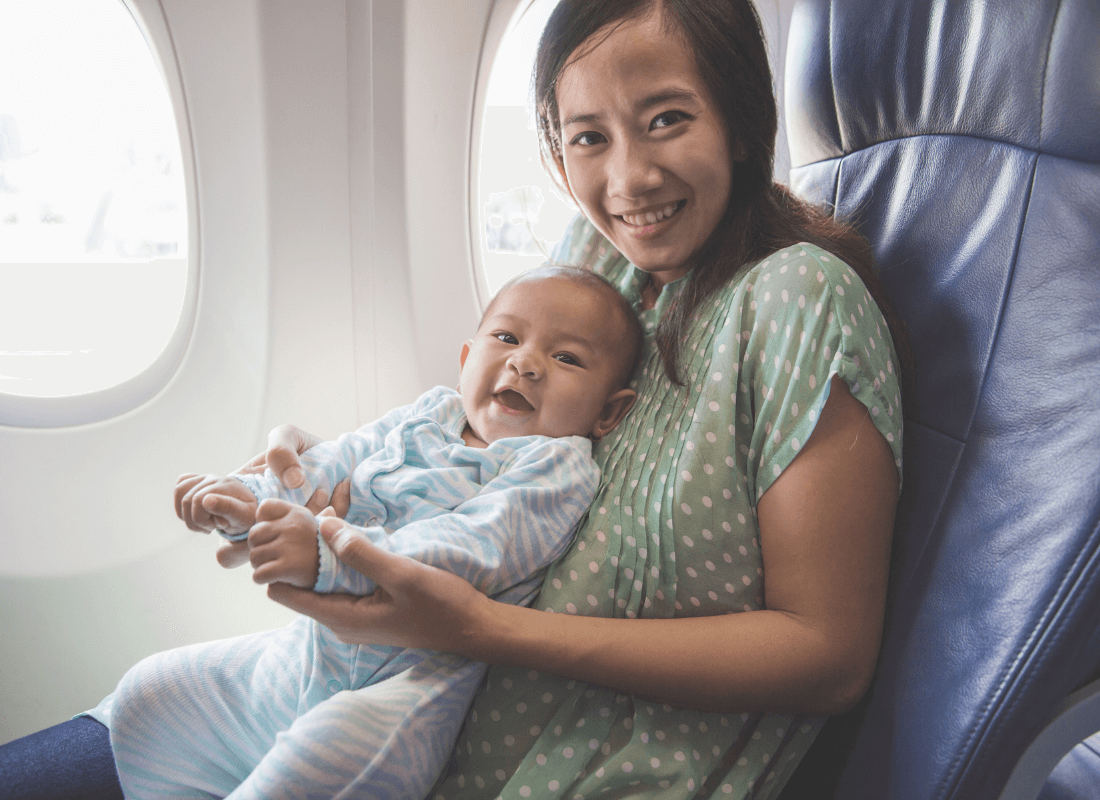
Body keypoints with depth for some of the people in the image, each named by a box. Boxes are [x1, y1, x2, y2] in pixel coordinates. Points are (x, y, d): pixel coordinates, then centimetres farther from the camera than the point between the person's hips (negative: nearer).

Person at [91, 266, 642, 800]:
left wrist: (330, 555, -36)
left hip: (410, 681, -7)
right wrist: (248, 500, -13)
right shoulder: (425, 416, 9)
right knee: (148, 692, 13)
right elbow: (334, 464, 7)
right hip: (308, 651, 7)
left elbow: (473, 550, -26)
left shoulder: (559, 466, -13)